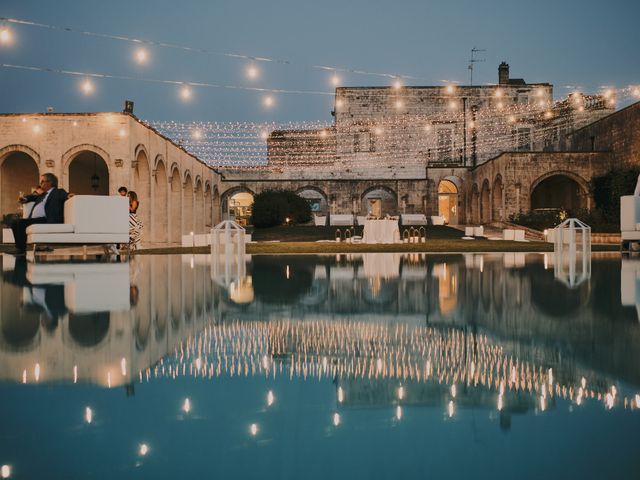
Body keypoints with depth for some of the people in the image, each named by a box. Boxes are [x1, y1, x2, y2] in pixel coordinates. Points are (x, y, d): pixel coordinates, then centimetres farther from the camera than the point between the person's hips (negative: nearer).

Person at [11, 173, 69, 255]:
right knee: (15, 223, -6)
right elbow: (35, 197, 46)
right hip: (34, 219, 9)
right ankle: (19, 249, -10)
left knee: (21, 223, -24)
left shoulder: (58, 192, 6)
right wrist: (26, 199, 27)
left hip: (45, 220, -9)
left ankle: (22, 250, -20)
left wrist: (68, 195, -34)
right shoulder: (43, 194, 31)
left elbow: (65, 195, -11)